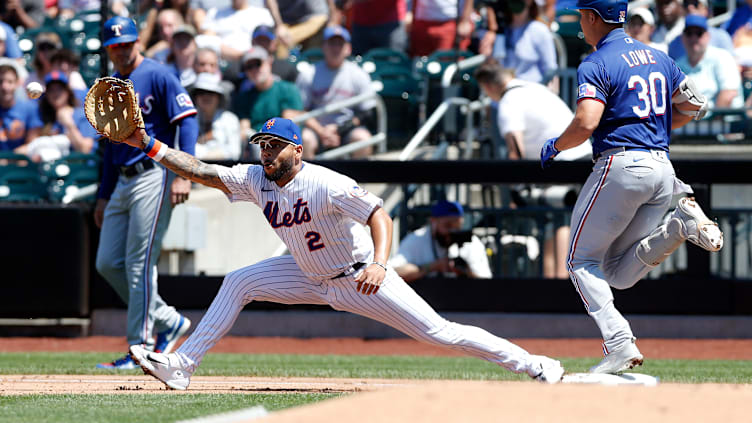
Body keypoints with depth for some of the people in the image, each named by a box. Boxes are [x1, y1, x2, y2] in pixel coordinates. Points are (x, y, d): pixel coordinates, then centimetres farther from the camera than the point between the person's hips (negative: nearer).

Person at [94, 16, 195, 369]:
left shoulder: (158, 76, -6)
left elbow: (187, 121, -13)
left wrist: (182, 174, -22)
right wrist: (104, 195, 21)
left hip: (154, 175, -8)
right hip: (123, 182, 8)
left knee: (139, 264, -11)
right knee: (108, 263, 3)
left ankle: (141, 348, -7)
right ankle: (168, 321, 15)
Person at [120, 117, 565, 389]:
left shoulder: (327, 185, -28)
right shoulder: (256, 180, -8)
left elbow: (380, 215, -31)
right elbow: (201, 172, -9)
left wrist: (380, 264, -47)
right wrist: (149, 145, -18)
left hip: (359, 279, -6)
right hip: (311, 277, 6)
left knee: (439, 332, -12)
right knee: (238, 283, -3)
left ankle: (530, 362, -5)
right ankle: (181, 366, -1)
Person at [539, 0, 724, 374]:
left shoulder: (596, 66, -8)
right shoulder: (658, 58, 16)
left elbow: (586, 123, -21)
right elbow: (694, 105, 19)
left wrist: (554, 147, -2)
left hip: (620, 165, -7)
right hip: (662, 169, 7)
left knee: (582, 261, 6)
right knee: (618, 274, 11)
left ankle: (620, 345, -11)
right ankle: (681, 224, -11)